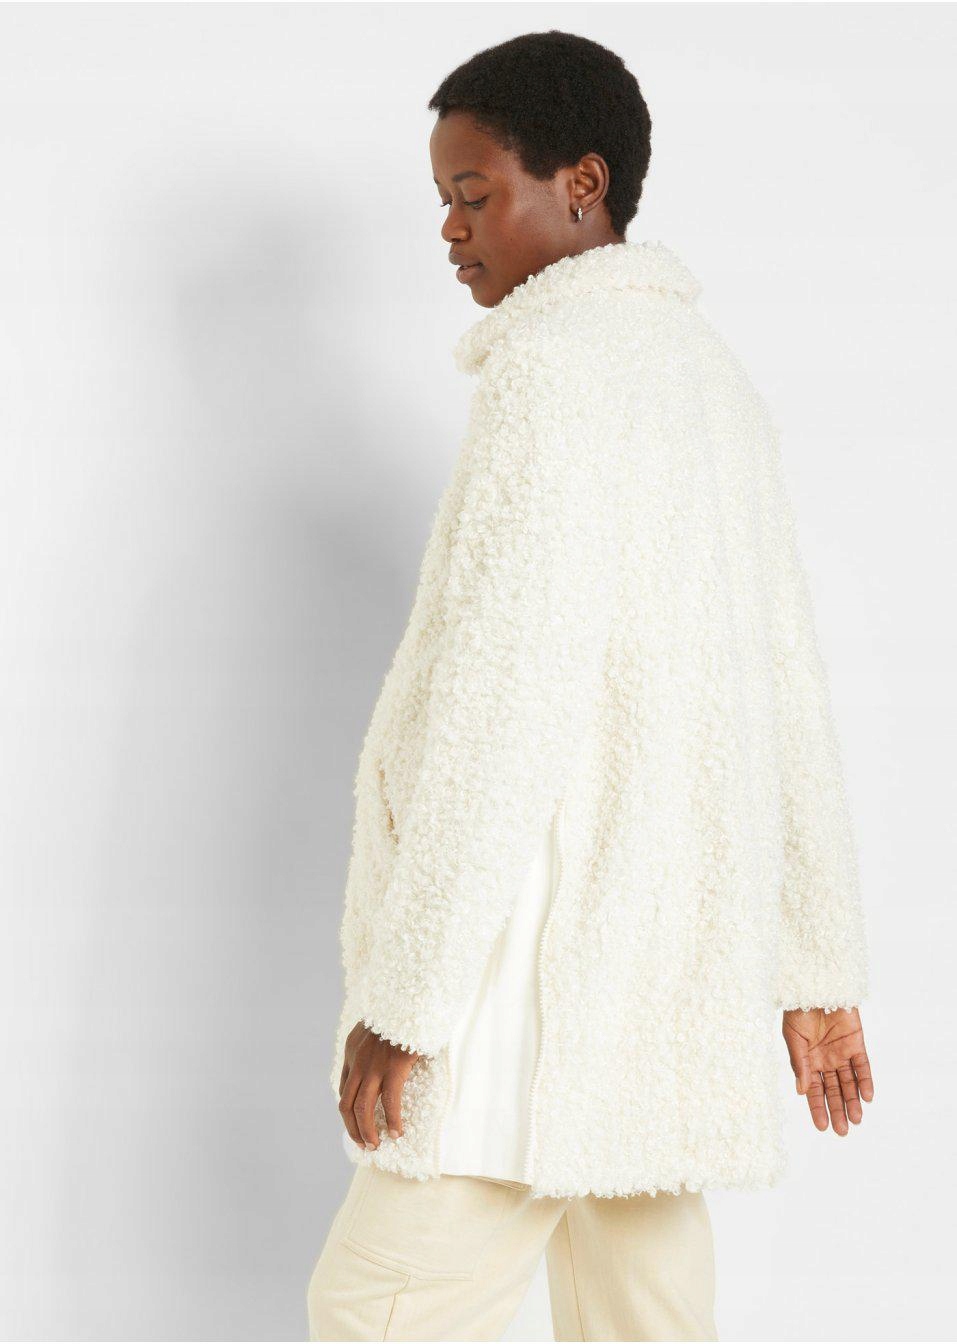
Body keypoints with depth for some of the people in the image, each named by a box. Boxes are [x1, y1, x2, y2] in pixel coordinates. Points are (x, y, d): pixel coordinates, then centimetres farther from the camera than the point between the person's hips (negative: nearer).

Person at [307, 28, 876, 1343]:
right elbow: (794, 700, 18)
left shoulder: (554, 360, -10)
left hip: (548, 968, -9)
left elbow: (503, 696, -19)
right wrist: (818, 969, 21)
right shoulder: (714, 375, 18)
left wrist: (405, 995, -17)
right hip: (675, 971, 9)